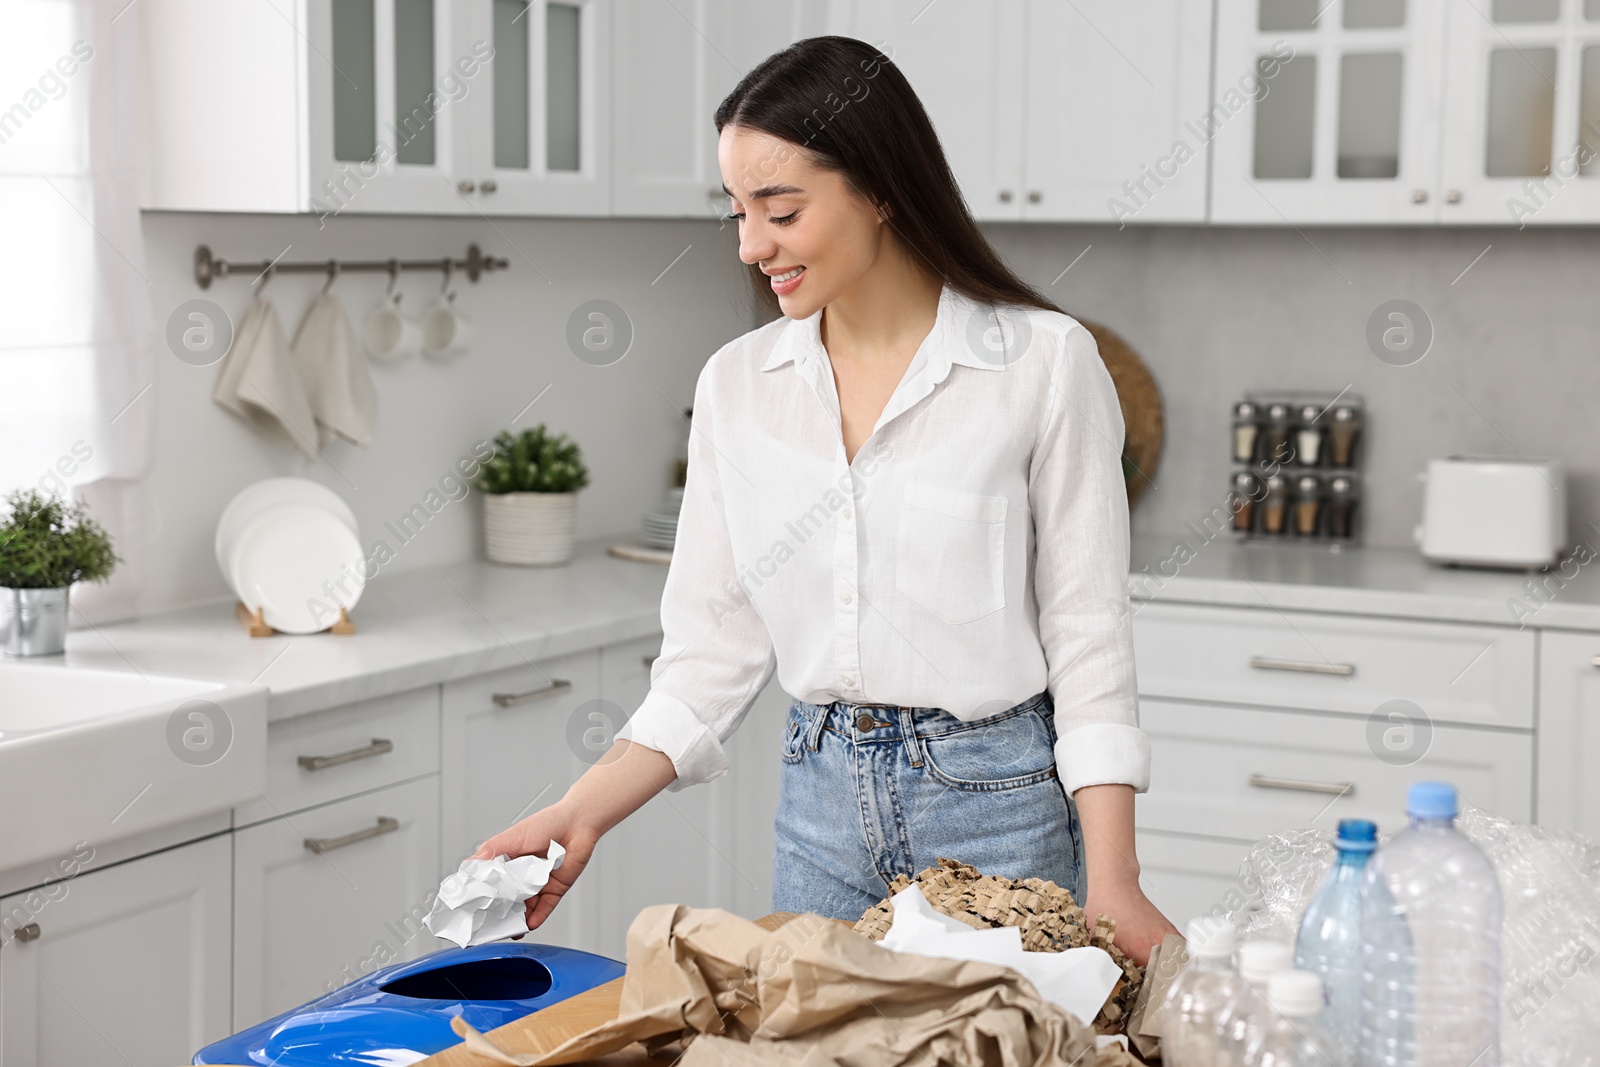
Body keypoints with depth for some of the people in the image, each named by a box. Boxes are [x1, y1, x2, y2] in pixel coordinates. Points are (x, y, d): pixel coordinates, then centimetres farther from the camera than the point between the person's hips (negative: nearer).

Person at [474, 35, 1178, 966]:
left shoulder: (1043, 363, -10)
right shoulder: (736, 385, 2)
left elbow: (1087, 634, -9)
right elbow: (716, 645, 4)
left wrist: (1111, 883, -16)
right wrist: (581, 816, -7)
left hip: (1001, 807, -4)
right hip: (823, 804, 4)